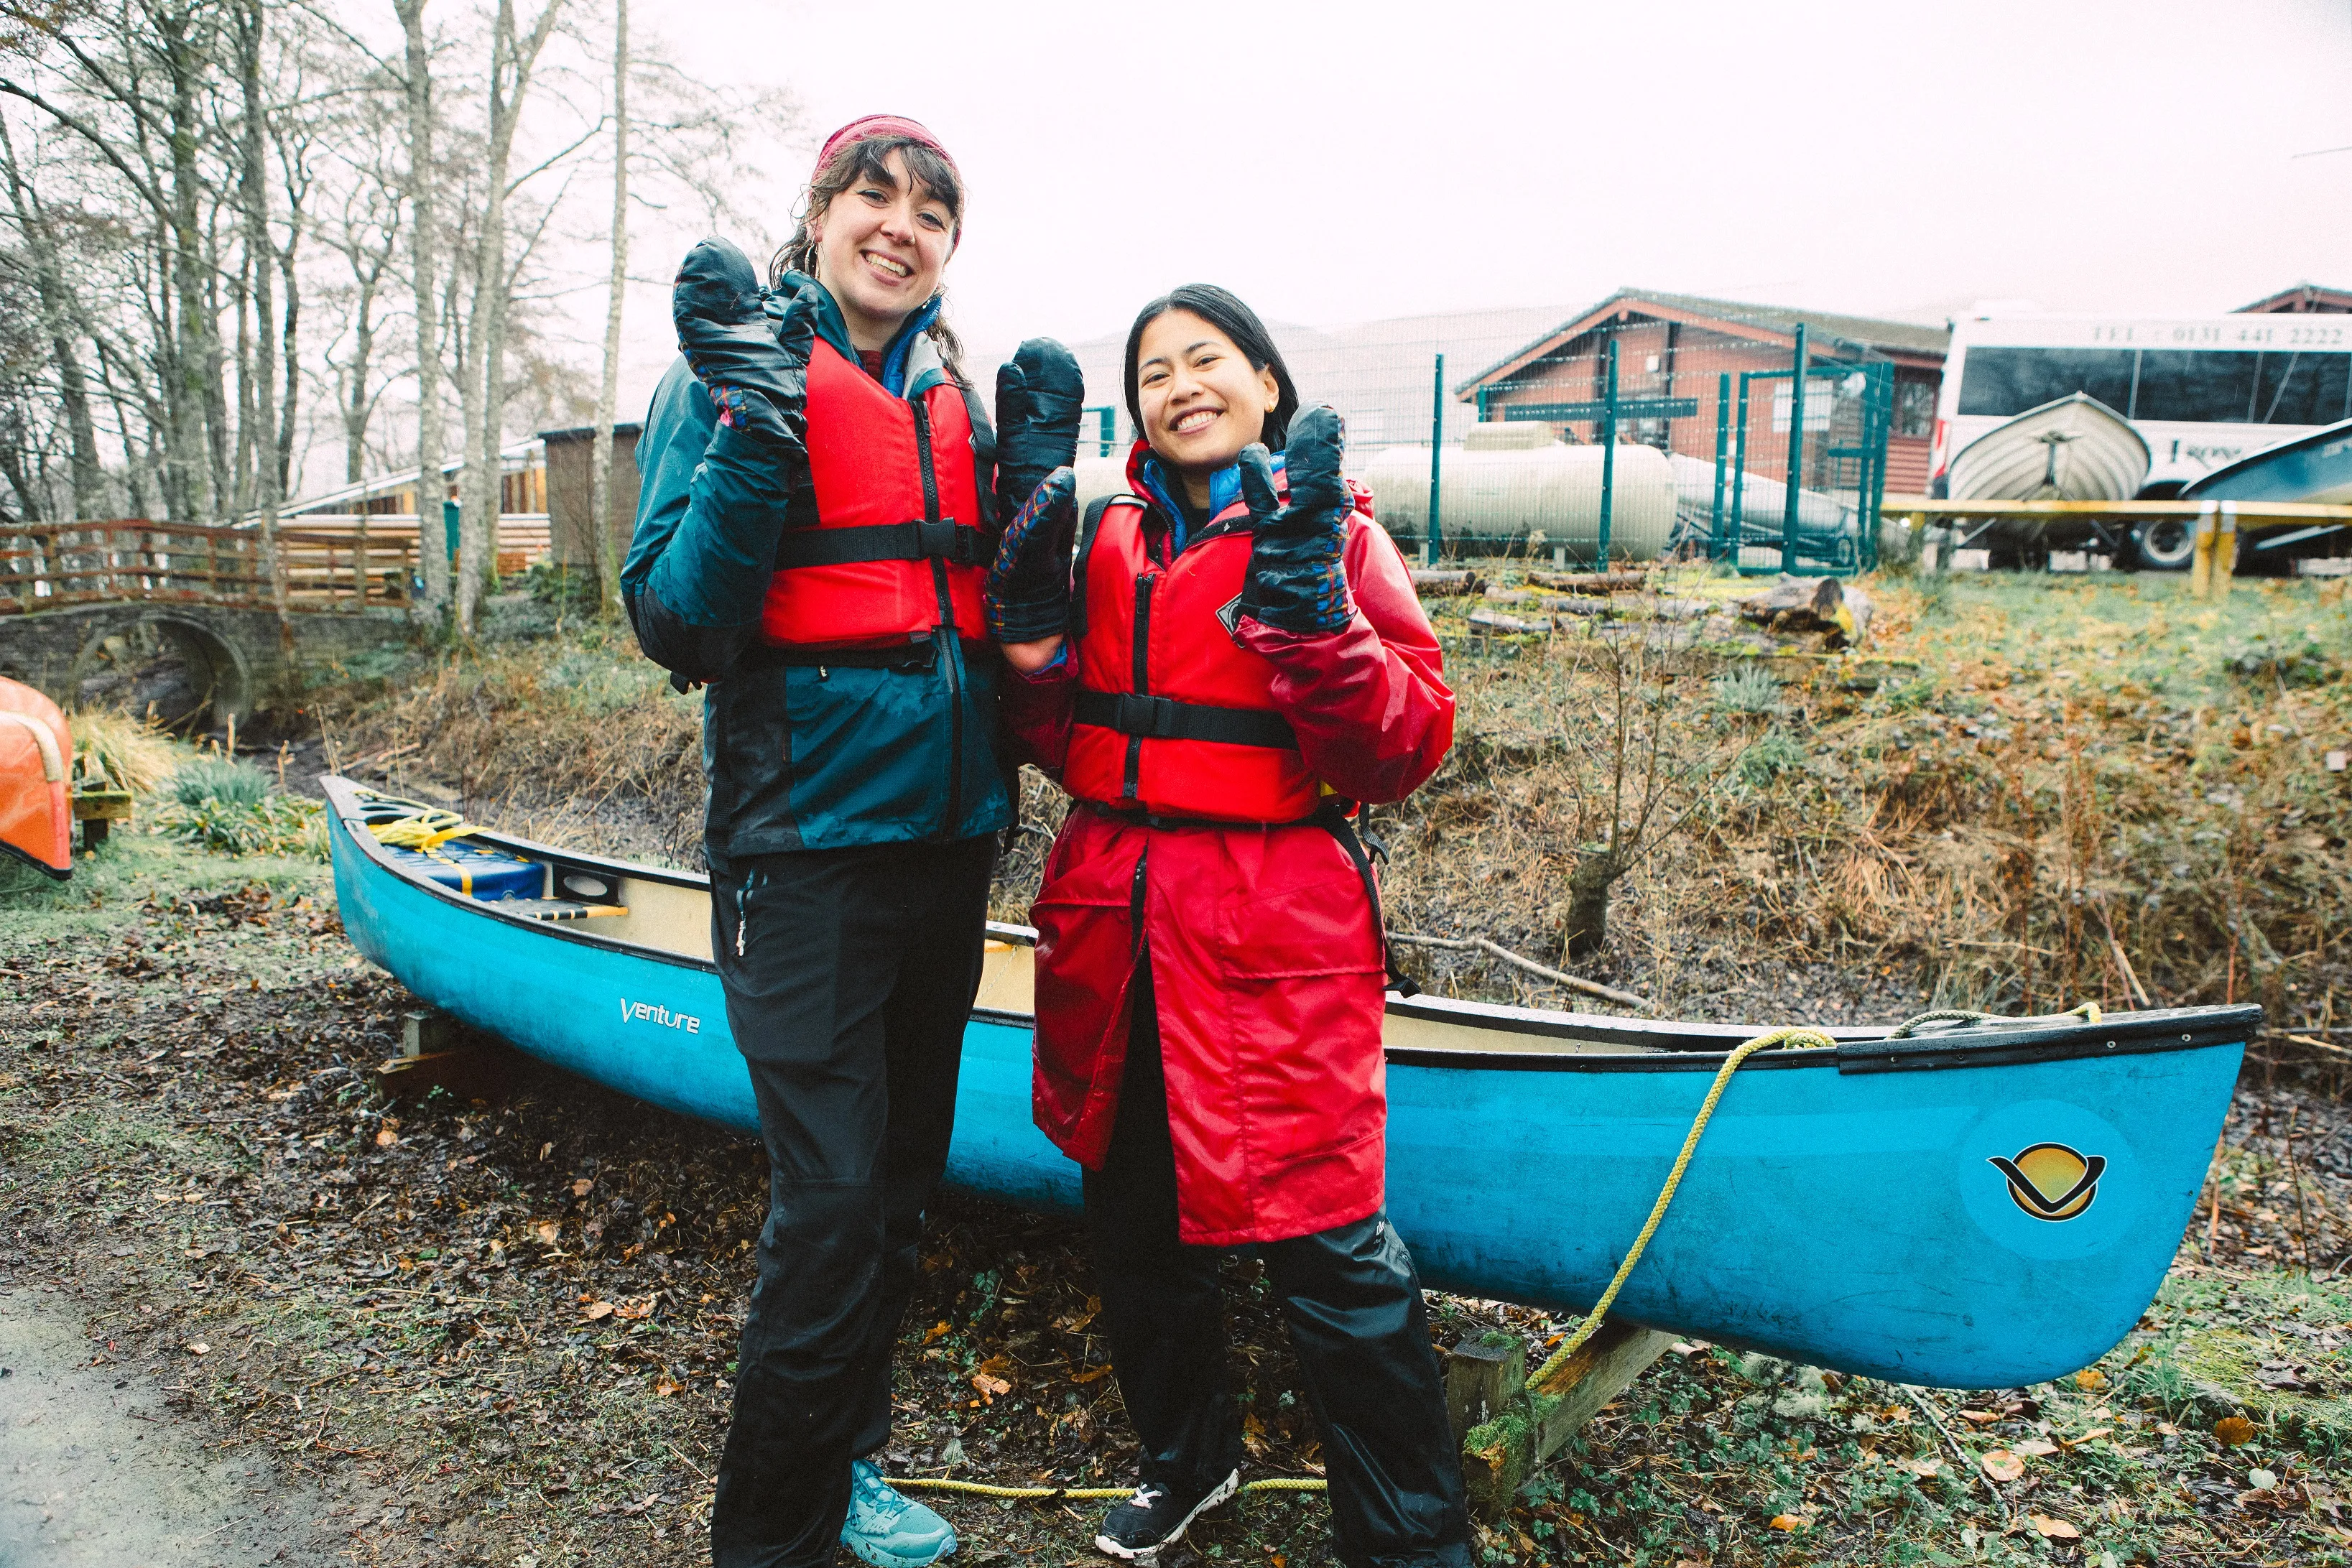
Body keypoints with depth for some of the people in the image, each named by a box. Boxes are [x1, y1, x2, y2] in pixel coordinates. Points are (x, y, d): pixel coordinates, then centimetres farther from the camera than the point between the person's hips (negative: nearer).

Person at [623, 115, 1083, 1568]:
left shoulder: (960, 401, 12)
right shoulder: (738, 372, -3)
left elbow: (1002, 627, 10)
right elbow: (678, 625, -13)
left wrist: (1036, 479, -2)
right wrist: (755, 432, -22)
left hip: (945, 836, 6)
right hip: (806, 840, -6)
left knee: (901, 1183, 15)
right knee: (833, 1203, -6)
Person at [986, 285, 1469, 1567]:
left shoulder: (1328, 533, -2)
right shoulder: (1105, 540, 10)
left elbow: (1410, 746, -12)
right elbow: (1065, 751, 12)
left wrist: (1309, 605, -23)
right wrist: (1033, 641, -5)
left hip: (1273, 937, -5)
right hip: (1113, 929, 6)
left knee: (1329, 1249, -3)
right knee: (1132, 1217, 18)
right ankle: (1187, 1456, 43)